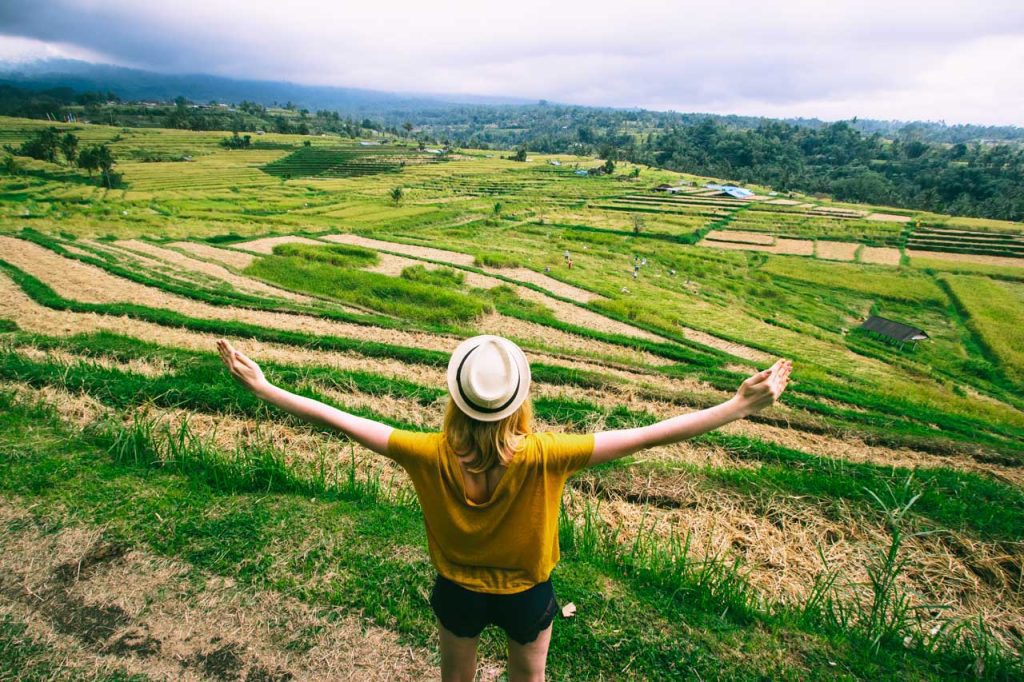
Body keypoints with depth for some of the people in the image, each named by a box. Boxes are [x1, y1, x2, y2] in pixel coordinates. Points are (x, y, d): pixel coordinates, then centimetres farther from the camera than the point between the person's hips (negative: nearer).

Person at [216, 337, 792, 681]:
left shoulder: (433, 457, -31)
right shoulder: (543, 458, -35)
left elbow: (340, 421, -25)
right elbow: (648, 436, -35)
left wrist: (264, 388, -13)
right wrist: (741, 407, -30)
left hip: (459, 592, 1)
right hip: (527, 594, -1)